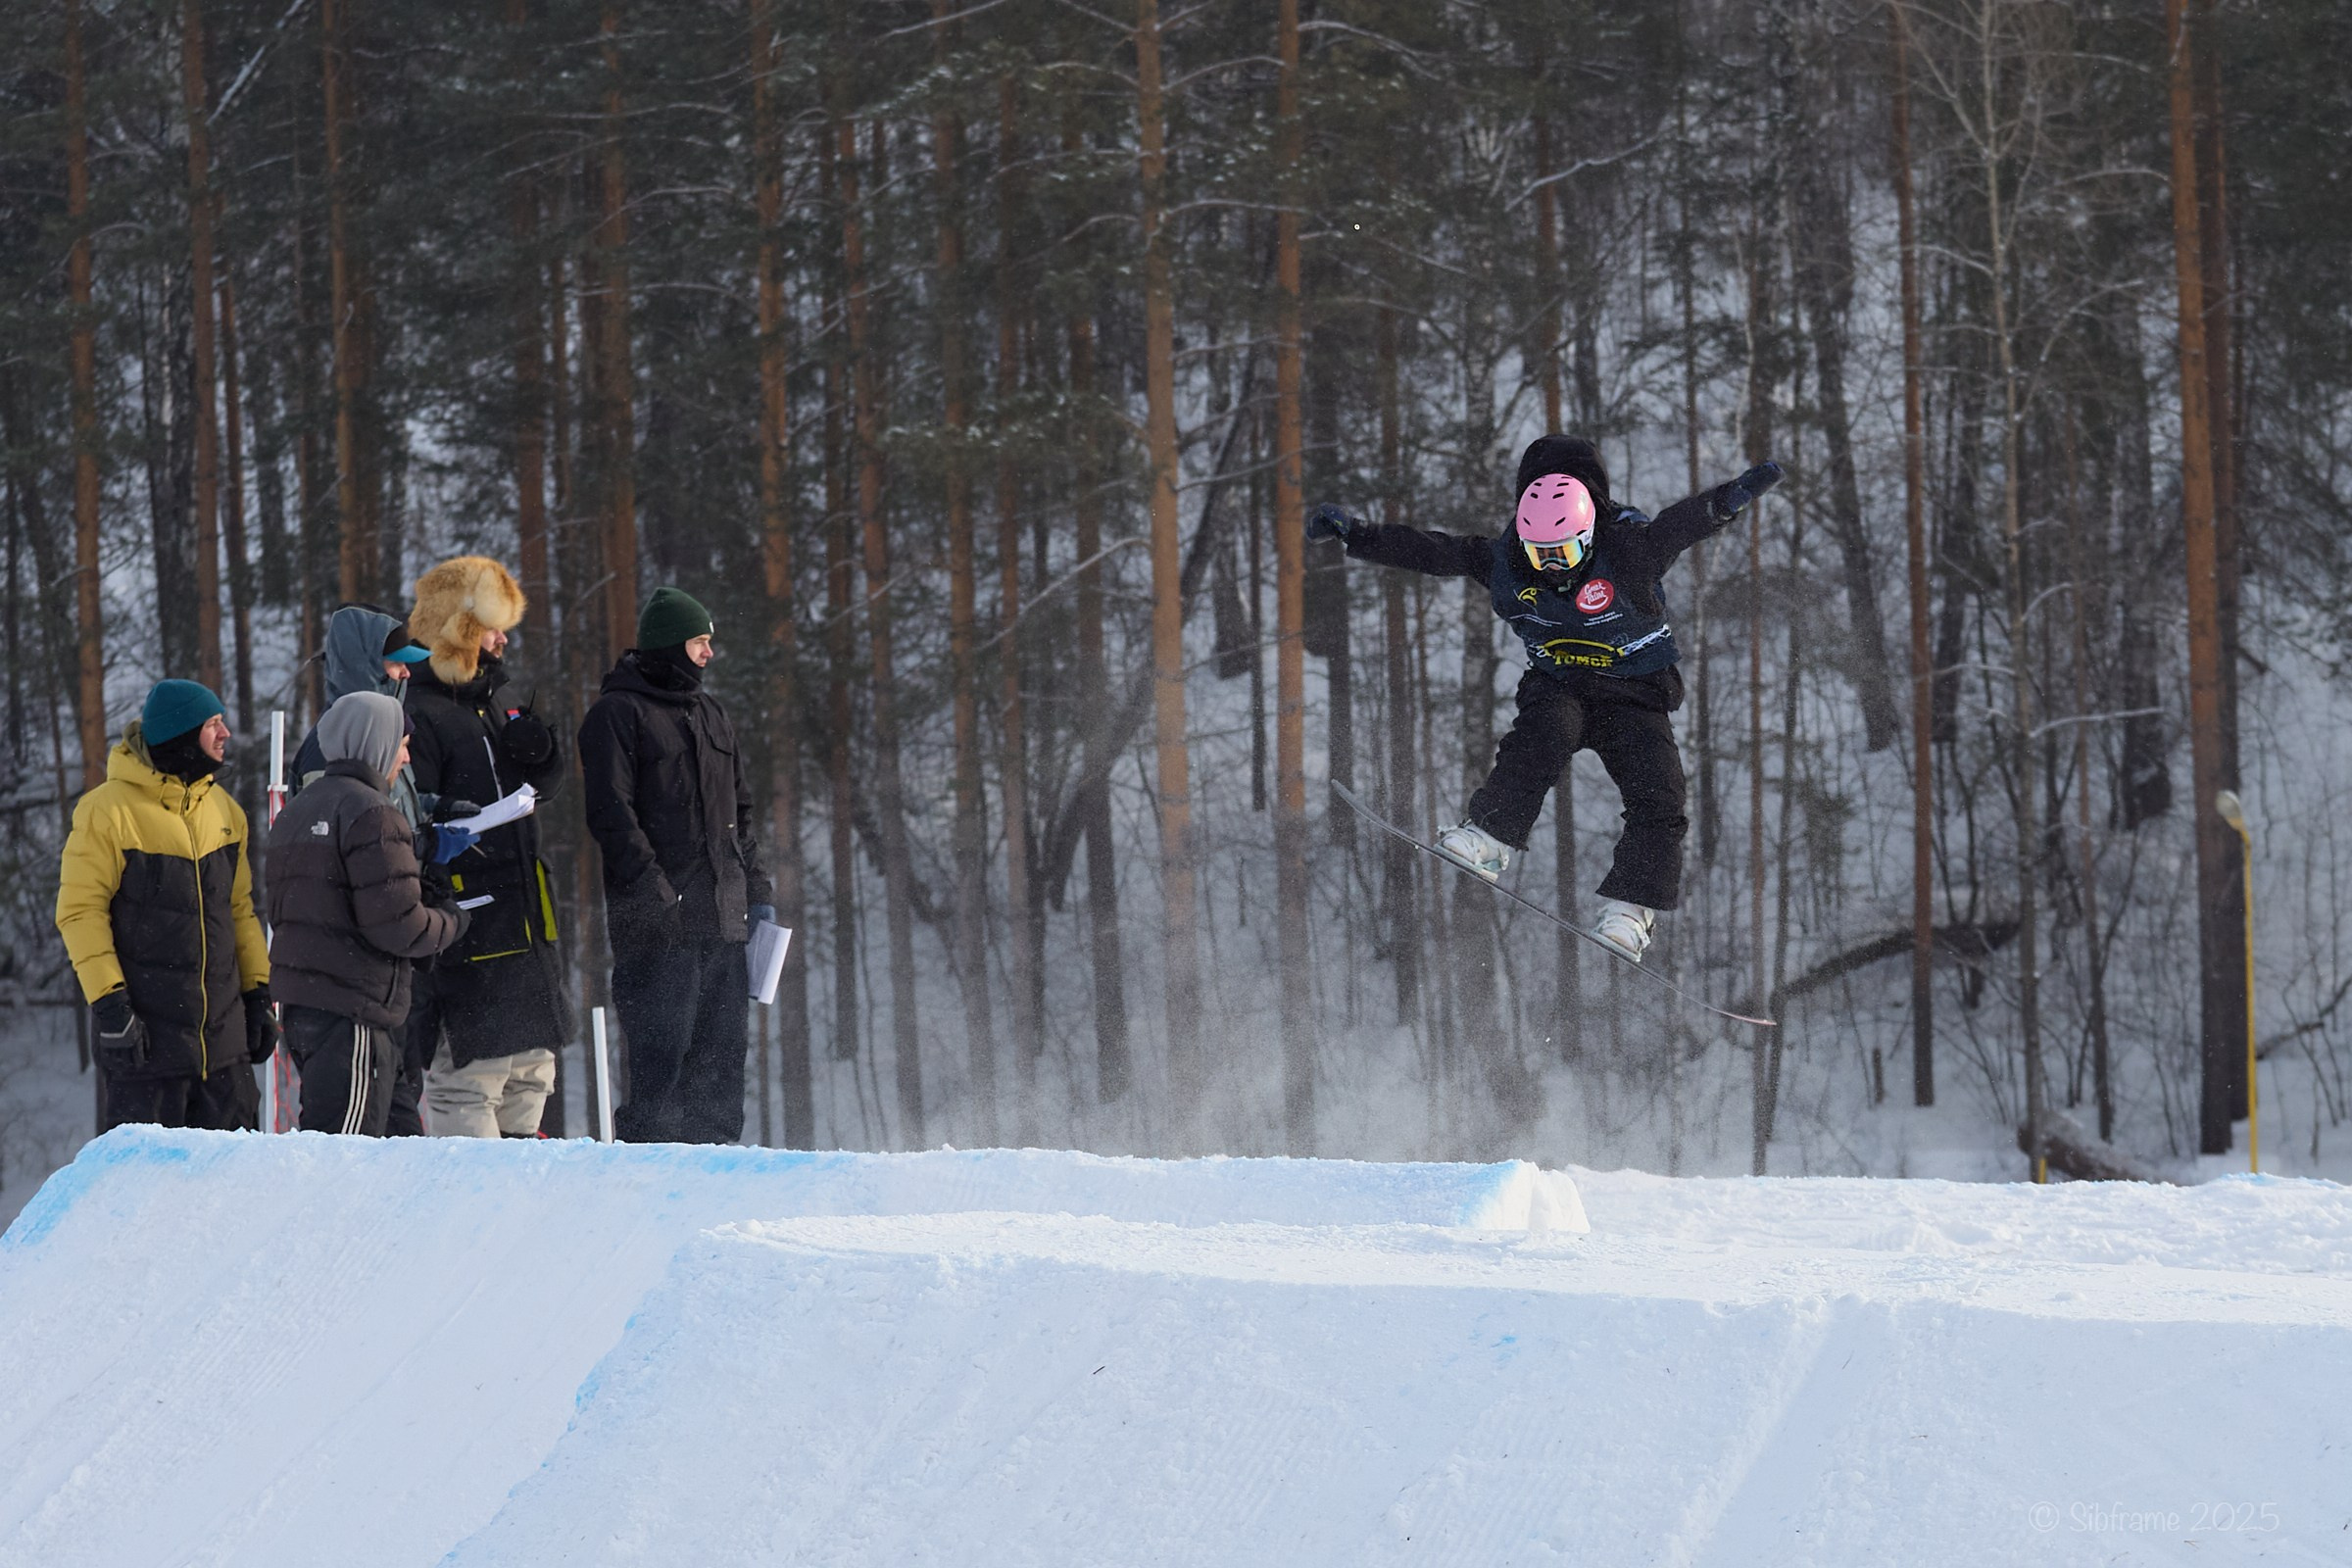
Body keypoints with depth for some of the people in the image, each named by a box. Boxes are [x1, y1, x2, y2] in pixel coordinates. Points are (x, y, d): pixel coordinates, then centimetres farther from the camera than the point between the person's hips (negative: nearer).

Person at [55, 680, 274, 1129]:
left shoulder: (224, 809, 12)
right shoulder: (109, 810, -8)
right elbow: (79, 911, -10)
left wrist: (258, 992, 14)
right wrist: (108, 1003, -15)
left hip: (223, 1029, 6)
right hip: (146, 1031, -6)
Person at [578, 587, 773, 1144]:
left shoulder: (712, 715, 21)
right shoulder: (617, 713, -2)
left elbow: (742, 809, 26)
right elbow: (611, 811, -11)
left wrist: (757, 889, 15)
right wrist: (653, 886, -18)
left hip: (723, 913, 7)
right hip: (658, 920, -7)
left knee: (725, 1048, 5)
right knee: (663, 1048, -11)